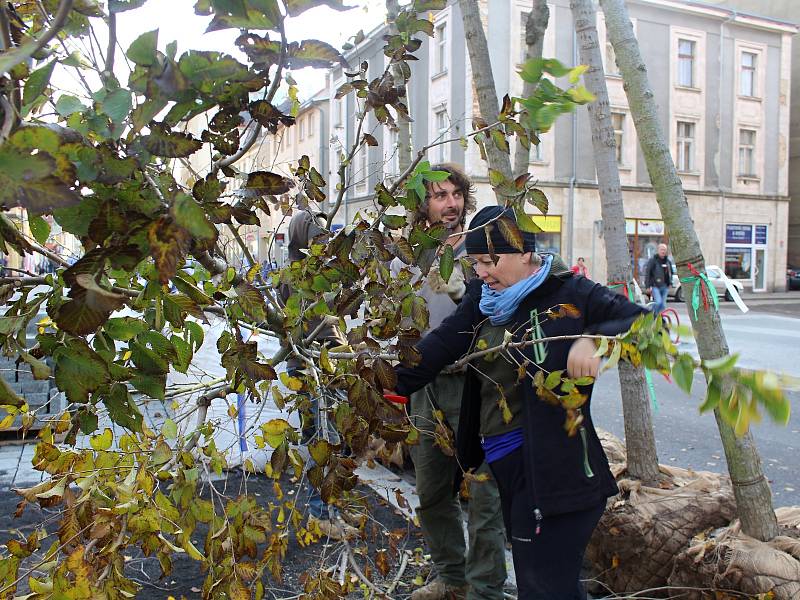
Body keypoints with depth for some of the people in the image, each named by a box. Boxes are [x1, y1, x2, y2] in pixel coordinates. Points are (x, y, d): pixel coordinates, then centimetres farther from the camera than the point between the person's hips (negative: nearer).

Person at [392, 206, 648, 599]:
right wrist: (392, 384, -12)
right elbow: (441, 345, -1)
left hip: (555, 466, -7)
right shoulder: (483, 297, 9)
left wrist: (595, 340, -27)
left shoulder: (568, 293, -8)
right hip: (502, 462, 7)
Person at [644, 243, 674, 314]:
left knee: (663, 304, 6)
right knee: (658, 302, -19)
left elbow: (671, 272, 28)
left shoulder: (668, 261, 13)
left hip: (665, 287, 6)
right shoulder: (653, 260, -5)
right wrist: (648, 286, -13)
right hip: (655, 286, -6)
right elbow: (647, 273, -8)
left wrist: (670, 283, 14)